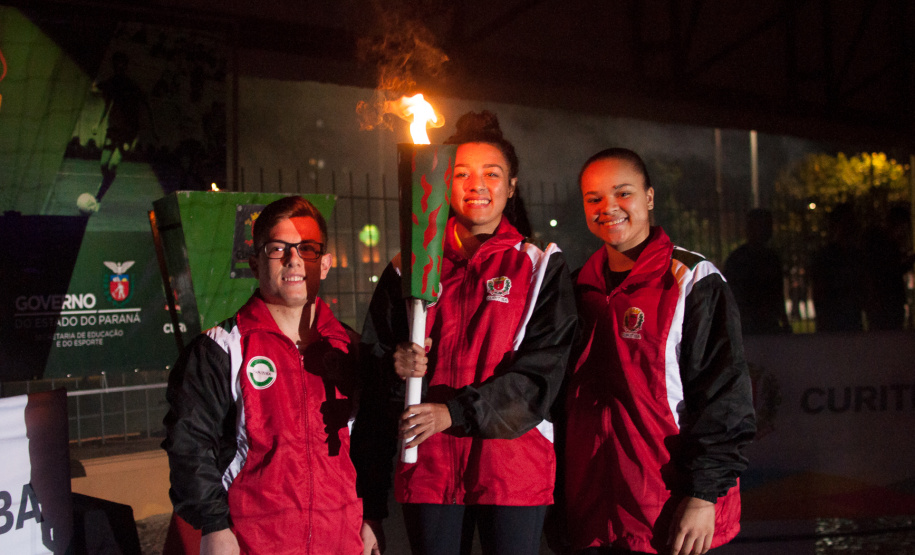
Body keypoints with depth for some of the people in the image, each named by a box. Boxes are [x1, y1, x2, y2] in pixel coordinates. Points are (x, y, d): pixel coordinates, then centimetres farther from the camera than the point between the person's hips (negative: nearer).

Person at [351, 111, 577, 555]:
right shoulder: (410, 267, 9)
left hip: (513, 464, -1)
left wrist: (454, 412, -17)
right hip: (428, 465, 2)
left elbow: (543, 369, -7)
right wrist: (396, 368, -12)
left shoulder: (541, 266, 3)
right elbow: (372, 359, 12)